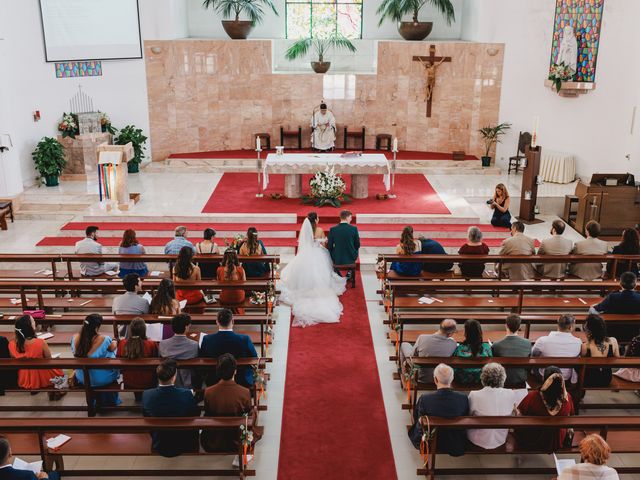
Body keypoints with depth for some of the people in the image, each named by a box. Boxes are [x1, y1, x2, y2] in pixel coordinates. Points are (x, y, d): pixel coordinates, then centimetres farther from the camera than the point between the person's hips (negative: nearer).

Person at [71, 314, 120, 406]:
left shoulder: (75, 338, -18)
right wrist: (114, 341, 18)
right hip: (102, 380, -4)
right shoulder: (104, 339, -28)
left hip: (81, 379, 4)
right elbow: (113, 347, -4)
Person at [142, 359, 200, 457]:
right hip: (184, 447, -2)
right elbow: (196, 414, -9)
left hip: (158, 447, 2)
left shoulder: (147, 395, -22)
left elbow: (146, 417, -3)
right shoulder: (186, 395, -29)